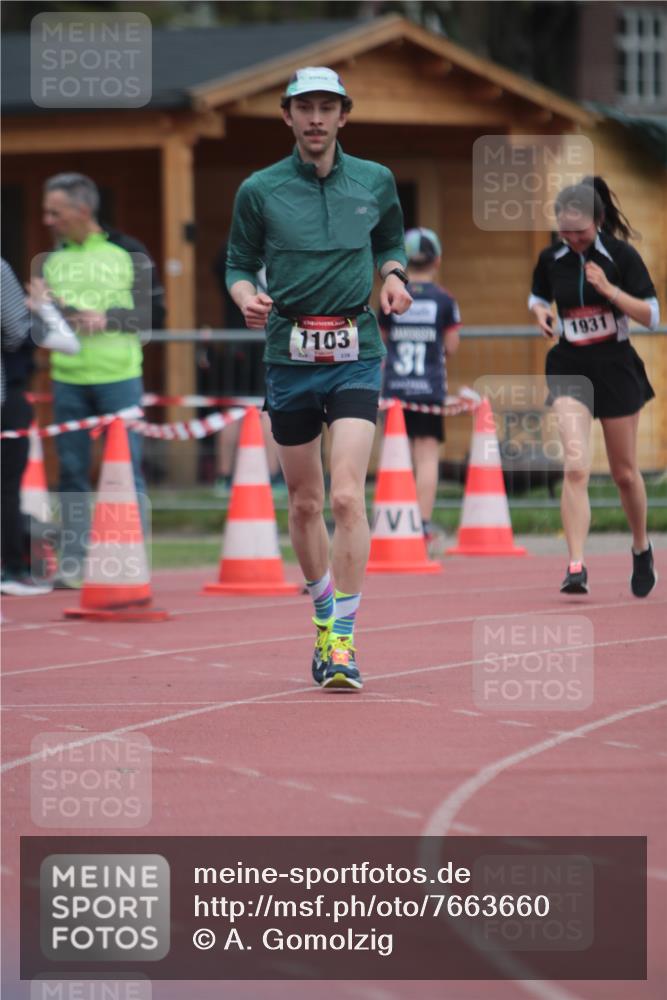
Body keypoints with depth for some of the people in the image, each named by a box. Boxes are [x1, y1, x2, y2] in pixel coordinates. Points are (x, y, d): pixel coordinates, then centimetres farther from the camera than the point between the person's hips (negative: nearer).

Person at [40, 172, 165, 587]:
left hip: (119, 378, -3)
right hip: (67, 379, 3)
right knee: (72, 472, 4)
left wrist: (107, 318, -14)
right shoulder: (52, 258, 11)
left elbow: (155, 313, -1)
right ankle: (72, 563, 9)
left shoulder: (128, 253, 0)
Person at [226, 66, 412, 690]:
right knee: (304, 503, 10)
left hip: (355, 356, -1)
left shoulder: (376, 182, 5)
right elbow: (239, 263, 9)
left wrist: (393, 276, 0)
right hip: (290, 356, 1)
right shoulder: (259, 191, 1)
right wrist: (247, 298, -13)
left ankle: (343, 640, -13)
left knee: (346, 496, -15)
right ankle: (323, 613, 33)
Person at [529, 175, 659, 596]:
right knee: (575, 467, -17)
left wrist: (609, 289, -23)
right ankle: (576, 567, -20)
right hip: (570, 369, 1)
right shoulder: (551, 259, 0)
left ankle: (642, 549, 36)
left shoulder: (622, 256, -9)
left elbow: (652, 316, -10)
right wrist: (541, 311, -4)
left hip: (616, 367, -1)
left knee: (625, 472, 11)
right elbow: (538, 297, 20)